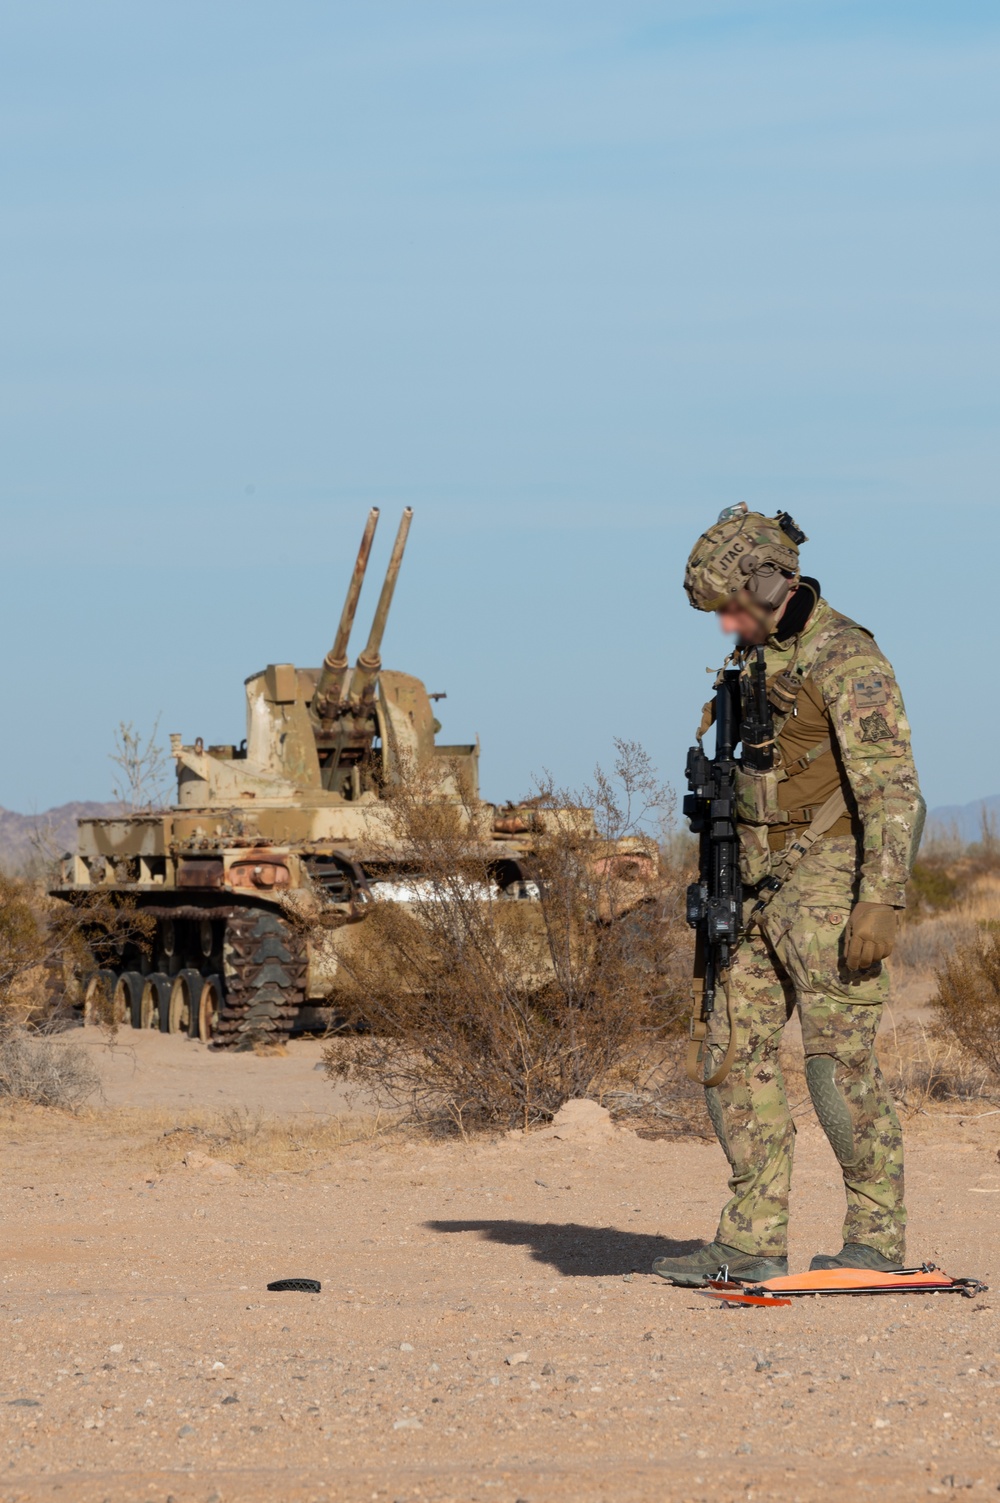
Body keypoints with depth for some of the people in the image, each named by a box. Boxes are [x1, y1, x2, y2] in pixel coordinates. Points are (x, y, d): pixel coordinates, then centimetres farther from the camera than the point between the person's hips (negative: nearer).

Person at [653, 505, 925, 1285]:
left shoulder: (845, 659, -14)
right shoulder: (754, 657, 14)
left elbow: (893, 788, -19)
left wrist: (880, 900, -26)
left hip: (831, 879, -9)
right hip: (762, 885, 9)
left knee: (839, 1058, -9)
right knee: (735, 1051, 4)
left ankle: (877, 1237, 0)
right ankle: (753, 1240, 6)